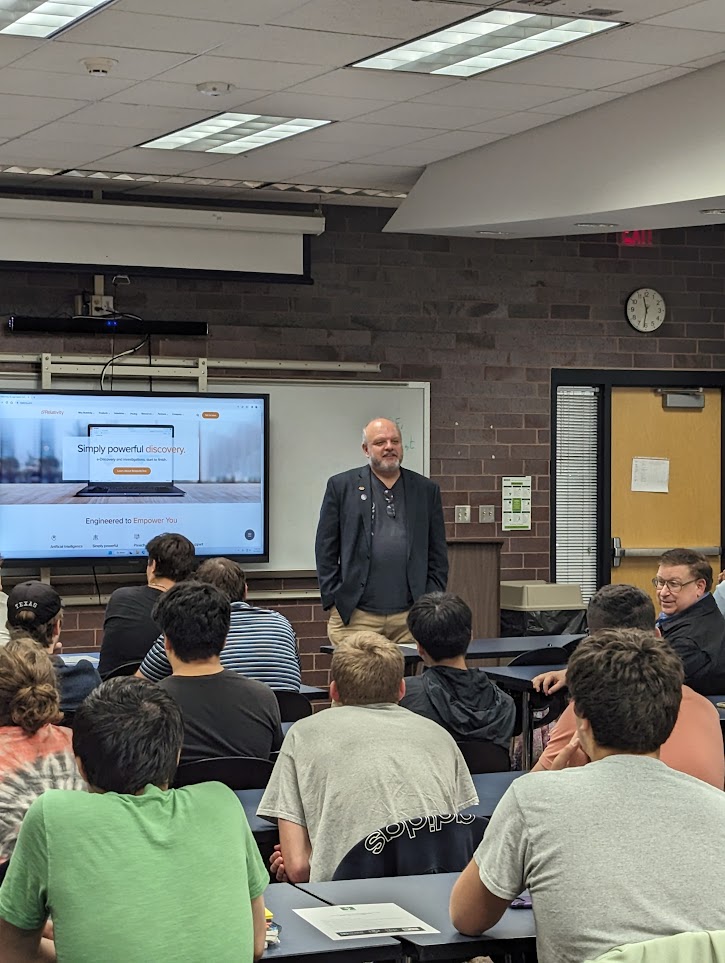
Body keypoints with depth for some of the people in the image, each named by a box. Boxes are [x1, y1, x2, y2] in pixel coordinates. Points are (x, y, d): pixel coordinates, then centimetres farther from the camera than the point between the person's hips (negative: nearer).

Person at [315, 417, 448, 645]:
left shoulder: (426, 490, 12)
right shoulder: (342, 486, 6)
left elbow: (438, 555, 12)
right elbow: (326, 550, 5)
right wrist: (333, 599, -2)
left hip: (410, 618, 2)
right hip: (355, 616, -2)